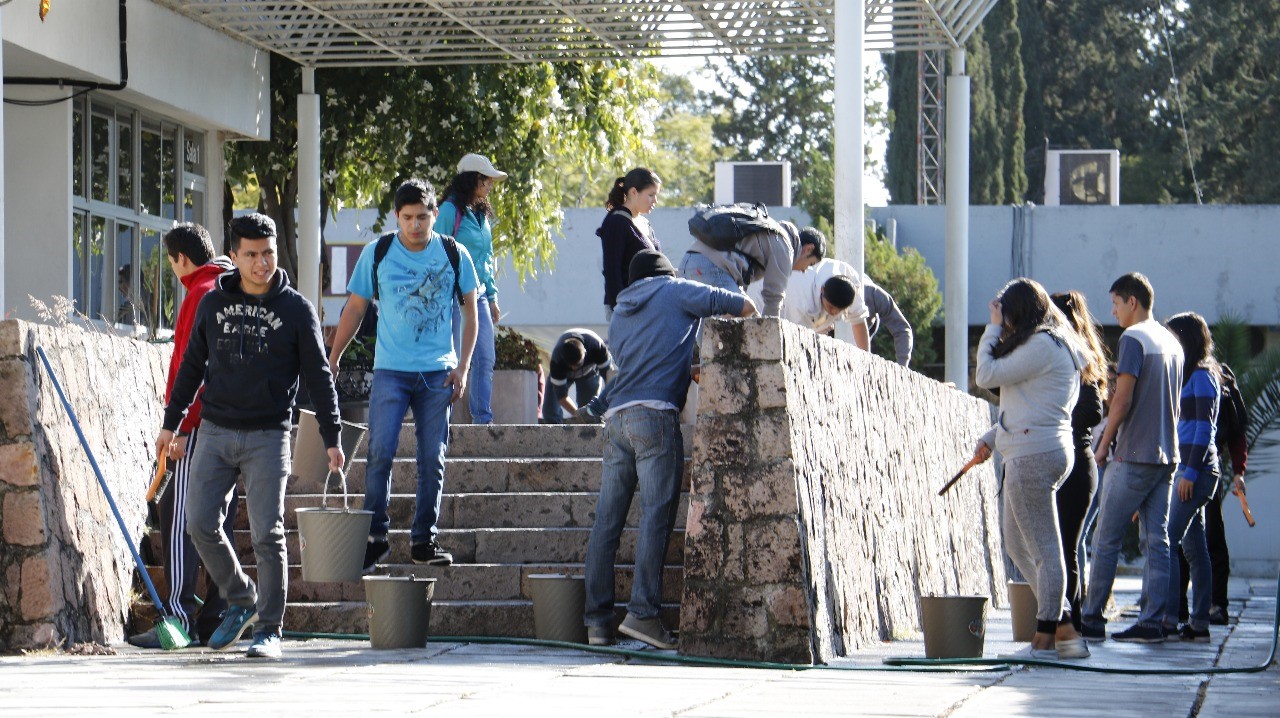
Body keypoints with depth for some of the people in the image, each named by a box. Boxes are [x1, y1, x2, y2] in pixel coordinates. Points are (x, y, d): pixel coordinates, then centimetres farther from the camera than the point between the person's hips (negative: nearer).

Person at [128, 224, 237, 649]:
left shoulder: (201, 293, -10)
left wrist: (181, 427, -18)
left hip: (201, 423, -9)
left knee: (178, 518, -9)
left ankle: (180, 616, -14)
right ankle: (216, 617, 10)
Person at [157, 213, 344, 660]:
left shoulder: (296, 310, -1)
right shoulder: (213, 304, 7)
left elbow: (318, 377, 1)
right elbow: (192, 366, 17)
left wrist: (332, 438, -4)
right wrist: (171, 422, 16)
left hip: (268, 437, -3)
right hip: (216, 433, 3)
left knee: (267, 534, -6)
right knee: (201, 524, -4)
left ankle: (268, 629, 4)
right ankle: (240, 601, 18)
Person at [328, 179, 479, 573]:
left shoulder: (454, 255, 2)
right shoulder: (377, 253, 1)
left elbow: (470, 313, 9)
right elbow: (355, 309, 9)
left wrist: (462, 366, 1)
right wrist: (332, 359, 5)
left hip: (438, 373, 1)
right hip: (391, 369, -1)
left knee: (433, 458, 2)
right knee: (380, 451, -11)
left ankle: (425, 538, 11)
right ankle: (376, 536, -2)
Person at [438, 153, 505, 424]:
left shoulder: (483, 213, 15)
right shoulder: (451, 210, -8)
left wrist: (492, 297, 18)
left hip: (478, 295, 7)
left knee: (486, 359, 2)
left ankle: (483, 418, 5)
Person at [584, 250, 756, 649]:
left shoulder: (620, 312, 28)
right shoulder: (676, 292, 12)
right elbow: (743, 306, 8)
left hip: (616, 417, 6)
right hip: (655, 414, -6)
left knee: (607, 521, 3)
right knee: (656, 515, -9)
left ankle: (597, 619, 1)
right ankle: (642, 612, -19)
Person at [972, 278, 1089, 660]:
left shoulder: (1042, 346, -12)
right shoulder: (1055, 345, 21)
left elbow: (986, 376, -11)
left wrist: (993, 327, -1)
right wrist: (991, 438, 23)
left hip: (1033, 455, -11)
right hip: (1034, 453, 11)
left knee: (1044, 547, -7)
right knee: (1017, 543, 14)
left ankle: (1046, 637, -4)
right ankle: (1064, 630, 12)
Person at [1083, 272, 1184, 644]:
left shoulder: (1133, 338, -10)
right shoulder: (1171, 342, 15)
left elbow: (1123, 399, -15)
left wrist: (1104, 444, -7)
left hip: (1133, 456, -8)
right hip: (1166, 455, 8)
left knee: (1106, 540, -1)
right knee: (1157, 540, 4)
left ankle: (1092, 620, 1)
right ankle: (1152, 620, 1)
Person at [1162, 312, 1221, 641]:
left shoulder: (1202, 376, -8)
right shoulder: (1192, 375, 20)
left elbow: (1204, 428, -15)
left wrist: (1191, 472, -19)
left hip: (1196, 470, -10)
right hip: (1187, 468, 10)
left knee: (1166, 541, -14)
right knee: (1193, 548, 7)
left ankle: (1168, 618, -17)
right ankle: (1199, 623, 7)